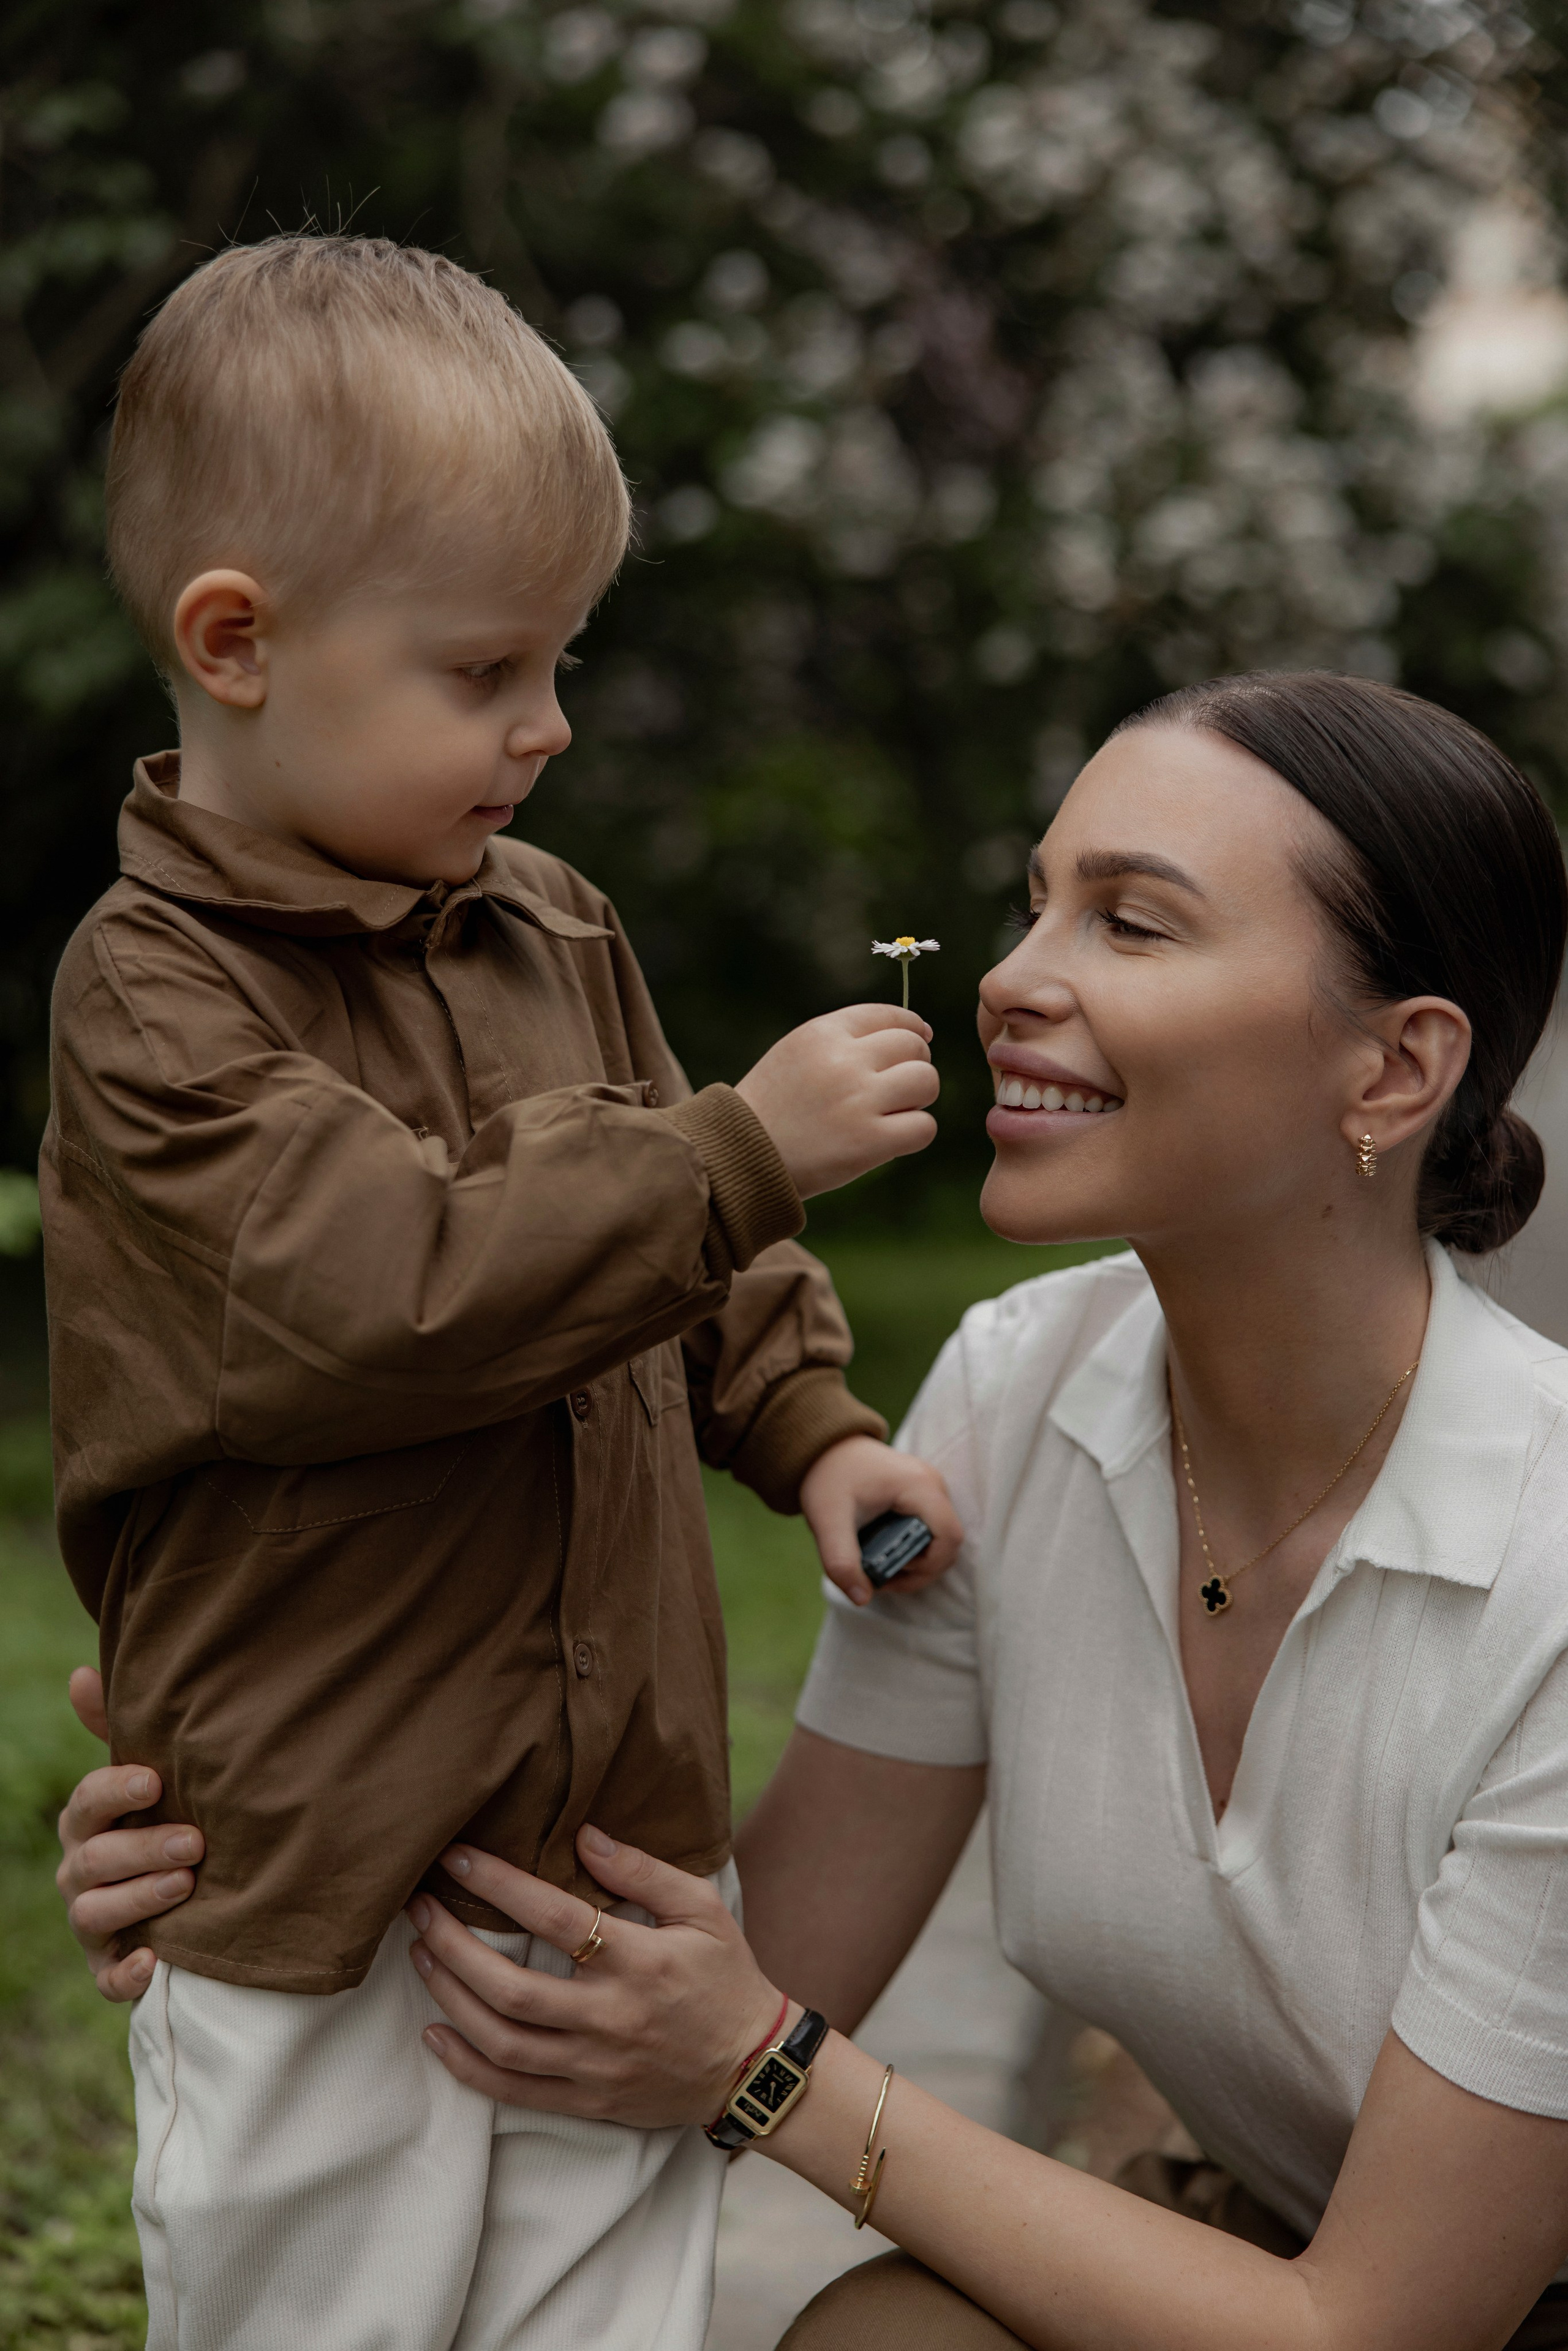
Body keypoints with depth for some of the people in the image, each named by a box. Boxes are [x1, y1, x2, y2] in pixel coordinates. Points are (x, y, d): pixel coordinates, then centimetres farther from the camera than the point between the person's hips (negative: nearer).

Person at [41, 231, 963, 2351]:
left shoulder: (557, 929, 7)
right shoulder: (155, 999, -15)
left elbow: (689, 1254, 19)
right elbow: (393, 1289, -28)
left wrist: (813, 1430, 4)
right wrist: (747, 1147, -23)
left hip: (629, 1853, 6)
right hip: (327, 1914, -5)